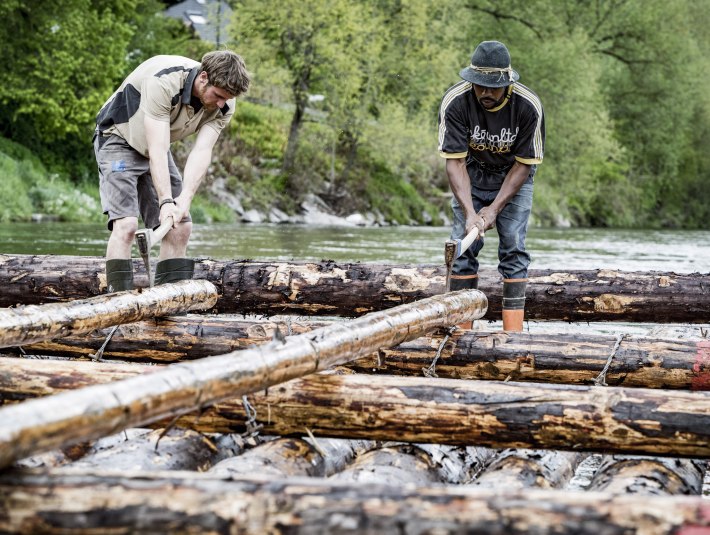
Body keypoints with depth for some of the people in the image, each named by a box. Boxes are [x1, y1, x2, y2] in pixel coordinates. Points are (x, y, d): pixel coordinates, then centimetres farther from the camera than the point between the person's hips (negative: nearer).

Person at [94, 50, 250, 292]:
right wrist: (166, 201, -43)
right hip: (119, 139, -6)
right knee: (126, 224, -21)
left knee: (180, 227, -1)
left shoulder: (224, 105, -16)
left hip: (156, 149, 7)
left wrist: (184, 201, -36)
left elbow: (202, 152, -23)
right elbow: (157, 149, -37)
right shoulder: (163, 82, -34)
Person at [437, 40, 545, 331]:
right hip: (471, 174, 1)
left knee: (513, 246, -9)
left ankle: (513, 330, -8)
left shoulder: (529, 106, -28)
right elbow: (455, 162, -25)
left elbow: (524, 163, -18)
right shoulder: (454, 102, -28)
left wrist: (495, 208, -24)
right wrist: (470, 212, -35)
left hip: (514, 175, -1)